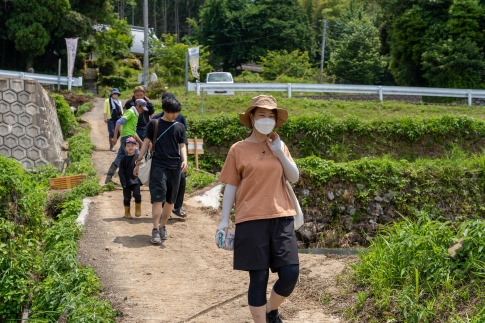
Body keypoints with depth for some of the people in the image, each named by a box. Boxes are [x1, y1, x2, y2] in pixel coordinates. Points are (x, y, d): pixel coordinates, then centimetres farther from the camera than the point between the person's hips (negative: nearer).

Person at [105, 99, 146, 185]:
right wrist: (115, 137, -23)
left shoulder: (135, 114, 23)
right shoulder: (130, 112, -6)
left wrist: (141, 142, 27)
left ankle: (108, 178, 14)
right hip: (127, 137, -10)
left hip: (129, 138, 10)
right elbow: (119, 122, -18)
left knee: (119, 159, 10)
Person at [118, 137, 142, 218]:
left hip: (136, 181, -1)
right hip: (127, 182, 1)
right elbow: (121, 172, -1)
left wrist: (140, 179, -2)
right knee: (127, 197, 8)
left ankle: (138, 208, 8)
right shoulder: (124, 159, -3)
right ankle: (127, 212, 26)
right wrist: (123, 182, -9)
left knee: (137, 194, -17)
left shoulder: (138, 157, -2)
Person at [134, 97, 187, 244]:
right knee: (158, 197, -12)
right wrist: (138, 162, 2)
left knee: (170, 200, 7)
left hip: (175, 167, 3)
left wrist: (184, 160, -12)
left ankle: (163, 227, 21)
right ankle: (155, 230, -10)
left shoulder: (180, 127, 10)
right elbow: (146, 142, 5)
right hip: (158, 165, -3)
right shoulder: (154, 124, 3)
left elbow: (182, 145, 7)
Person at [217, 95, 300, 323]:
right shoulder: (238, 149, 2)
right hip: (251, 220, -3)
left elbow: (294, 178, 7)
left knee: (290, 274, -2)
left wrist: (279, 152, -4)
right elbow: (231, 186, 2)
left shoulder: (279, 146, 12)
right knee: (258, 278, -2)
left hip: (281, 218, 3)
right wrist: (224, 220, -2)